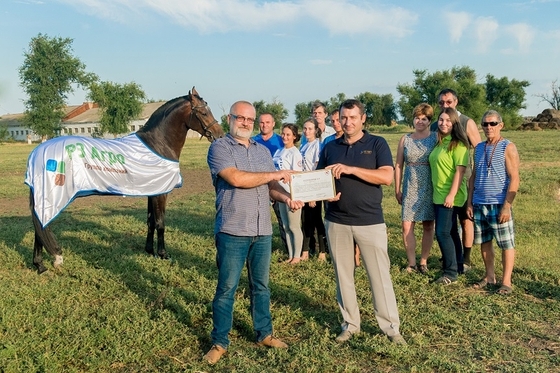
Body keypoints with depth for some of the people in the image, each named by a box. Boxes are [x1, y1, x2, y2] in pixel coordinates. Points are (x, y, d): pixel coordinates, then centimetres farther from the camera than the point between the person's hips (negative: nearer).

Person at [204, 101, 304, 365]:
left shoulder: (263, 151, 14)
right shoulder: (219, 148, -6)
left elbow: (271, 188, 11)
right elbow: (236, 178, -21)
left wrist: (287, 198, -11)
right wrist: (275, 174, -14)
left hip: (263, 232, 6)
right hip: (232, 232, -5)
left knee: (261, 285, 16)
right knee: (226, 288, 4)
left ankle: (264, 334, 31)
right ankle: (219, 342, 18)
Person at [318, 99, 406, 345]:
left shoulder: (377, 144, 0)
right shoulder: (330, 147, 10)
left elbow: (387, 177, -13)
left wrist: (351, 169, -20)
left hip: (370, 221, -3)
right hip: (336, 221, 3)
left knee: (380, 275, 2)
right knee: (343, 275, 11)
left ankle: (391, 326, 14)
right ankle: (350, 324, 25)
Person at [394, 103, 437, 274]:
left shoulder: (436, 137, -1)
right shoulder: (405, 139, 5)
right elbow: (398, 166, 7)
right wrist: (397, 189, 5)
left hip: (429, 187, -1)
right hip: (410, 188, 1)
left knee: (428, 226, 7)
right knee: (407, 226, -3)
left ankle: (423, 262, 20)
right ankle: (412, 263, 9)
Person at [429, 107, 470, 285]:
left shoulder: (458, 144, -13)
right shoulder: (440, 143, 12)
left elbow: (460, 170, -19)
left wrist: (451, 195, -24)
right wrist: (438, 193, 15)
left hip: (450, 197, -8)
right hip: (438, 195, 9)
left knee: (443, 233, -9)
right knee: (450, 232, 16)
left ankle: (451, 273, 2)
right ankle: (458, 266, 28)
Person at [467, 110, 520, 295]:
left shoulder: (508, 147, -5)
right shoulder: (479, 148, 11)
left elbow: (514, 179, -10)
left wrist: (507, 206, -16)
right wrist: (469, 202, 8)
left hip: (499, 205, -5)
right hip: (479, 205, 5)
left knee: (506, 244, 2)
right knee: (484, 242, 12)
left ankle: (506, 281, 11)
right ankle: (489, 276, 25)